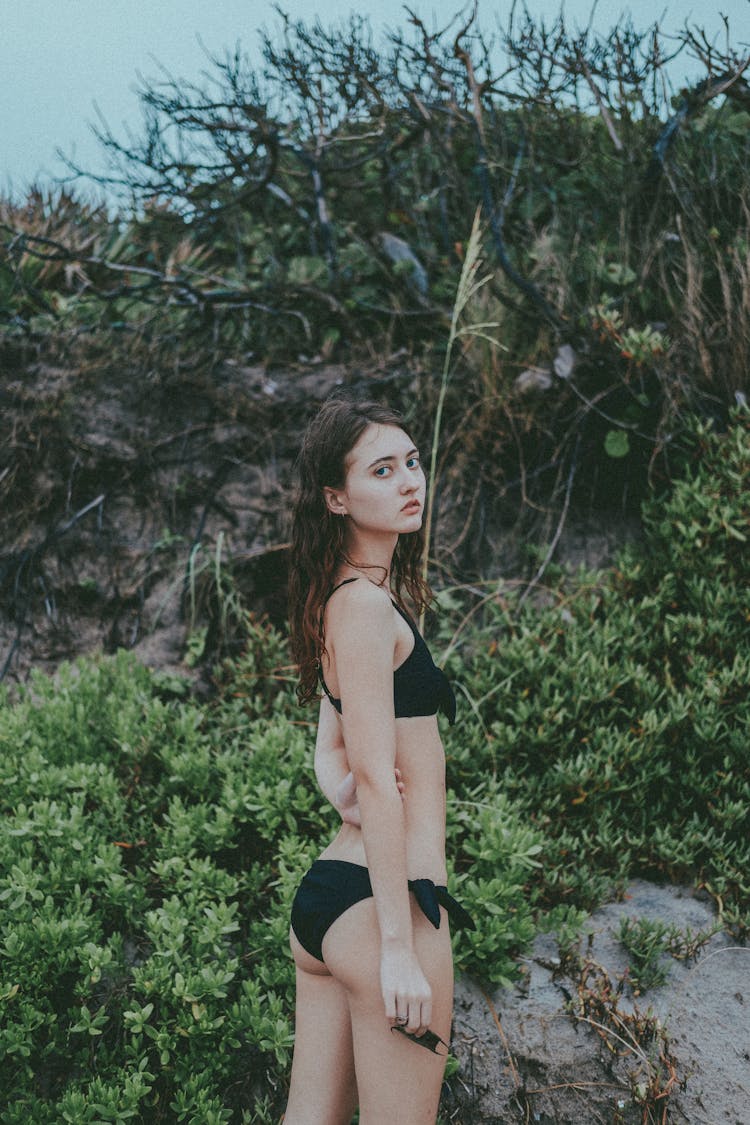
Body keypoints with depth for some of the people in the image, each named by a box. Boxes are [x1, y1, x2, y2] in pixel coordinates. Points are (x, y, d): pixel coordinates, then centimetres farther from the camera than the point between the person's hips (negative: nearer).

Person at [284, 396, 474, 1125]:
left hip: (322, 894, 9)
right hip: (379, 898, -9)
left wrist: (345, 794, -3)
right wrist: (397, 946, -20)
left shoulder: (342, 600, 16)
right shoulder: (368, 606, -13)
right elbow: (375, 774, -19)